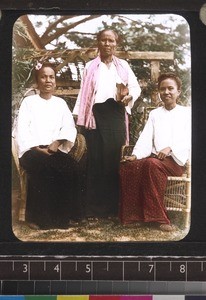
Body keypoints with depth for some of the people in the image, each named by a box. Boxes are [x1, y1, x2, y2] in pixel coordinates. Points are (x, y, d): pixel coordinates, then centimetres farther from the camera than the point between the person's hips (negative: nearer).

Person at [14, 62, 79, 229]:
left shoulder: (60, 103, 18)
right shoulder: (29, 101, 9)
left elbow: (69, 127, 6)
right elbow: (22, 130, -2)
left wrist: (57, 143, -14)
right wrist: (39, 149, -15)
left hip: (55, 150, 3)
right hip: (32, 150, -3)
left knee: (70, 167, -30)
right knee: (43, 168, -36)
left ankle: (61, 216, -20)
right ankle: (38, 217, -24)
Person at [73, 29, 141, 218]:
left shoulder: (123, 65, 16)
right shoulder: (90, 67, 14)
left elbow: (136, 87, 11)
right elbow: (84, 93, 10)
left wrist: (129, 96, -13)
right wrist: (79, 118, 0)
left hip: (116, 114, 1)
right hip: (95, 114, -1)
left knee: (115, 158, -1)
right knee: (95, 159, -3)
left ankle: (113, 206, 4)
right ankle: (94, 207, 0)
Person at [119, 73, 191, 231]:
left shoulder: (187, 113, 11)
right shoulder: (154, 114, 22)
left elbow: (188, 140, -2)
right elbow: (145, 138, 10)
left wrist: (170, 149, -20)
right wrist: (136, 155, -9)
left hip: (176, 160, -4)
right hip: (154, 158, 4)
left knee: (152, 164, -37)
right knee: (128, 167, -26)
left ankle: (157, 216, -30)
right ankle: (133, 214, -22)